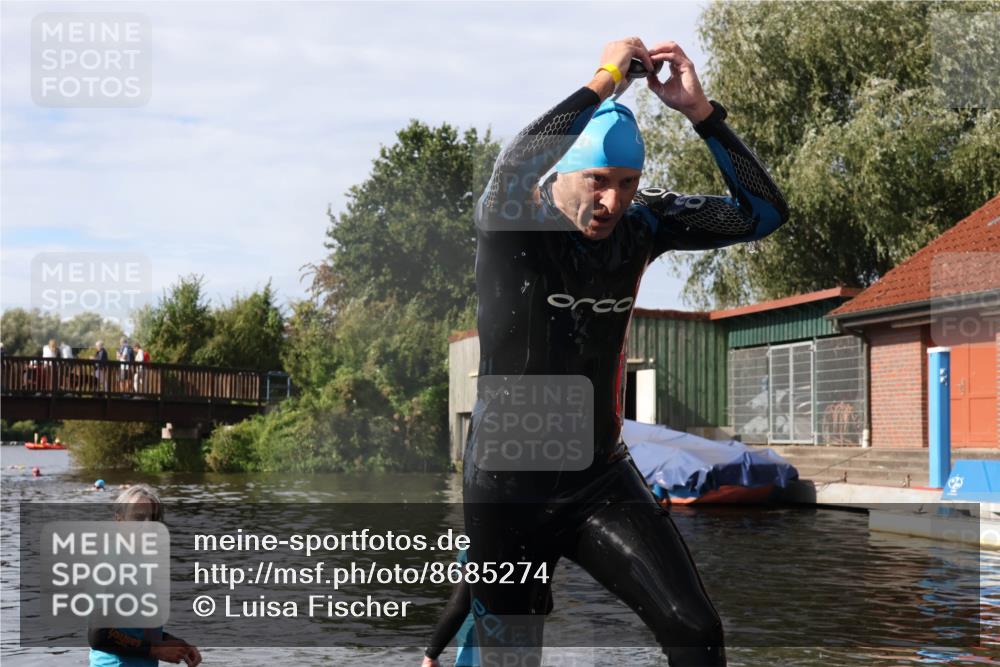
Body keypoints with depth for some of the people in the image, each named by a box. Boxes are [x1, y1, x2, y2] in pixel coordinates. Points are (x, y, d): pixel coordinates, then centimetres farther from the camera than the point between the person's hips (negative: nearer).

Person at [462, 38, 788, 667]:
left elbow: (764, 211, -9)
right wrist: (606, 77, -28)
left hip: (602, 478, 3)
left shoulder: (641, 222, -3)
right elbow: (514, 173, -39)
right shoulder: (509, 225, -15)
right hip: (508, 489, -3)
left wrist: (699, 109, -19)